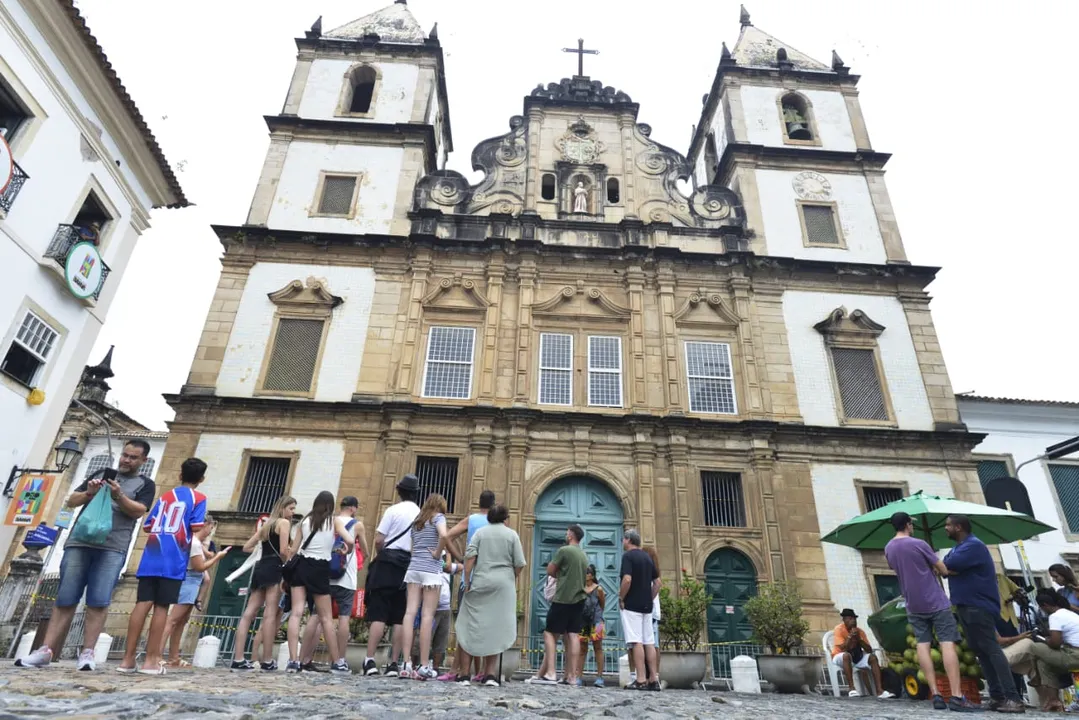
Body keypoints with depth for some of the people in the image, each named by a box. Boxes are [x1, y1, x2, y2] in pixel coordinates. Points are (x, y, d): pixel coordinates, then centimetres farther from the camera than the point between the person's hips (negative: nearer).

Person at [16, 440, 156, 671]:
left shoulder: (145, 484, 10)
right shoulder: (101, 473, 19)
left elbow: (138, 511, -4)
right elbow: (71, 501, 17)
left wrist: (119, 495, -19)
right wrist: (88, 493, -3)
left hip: (113, 549, -3)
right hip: (79, 542, 3)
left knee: (99, 602, -8)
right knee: (65, 600, 3)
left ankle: (87, 653, -3)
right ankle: (46, 651, 8)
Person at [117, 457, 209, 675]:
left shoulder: (164, 496, 19)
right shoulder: (198, 499, 2)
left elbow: (147, 526, 20)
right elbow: (196, 530, -9)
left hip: (151, 558, 5)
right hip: (174, 561, -5)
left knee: (143, 604, 3)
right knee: (162, 607, -2)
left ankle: (128, 659, 3)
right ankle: (150, 660, 0)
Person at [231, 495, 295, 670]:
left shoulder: (266, 525, 23)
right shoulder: (284, 522, -2)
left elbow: (246, 547, 23)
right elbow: (283, 551, -12)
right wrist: (288, 566, 4)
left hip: (260, 568, 9)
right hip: (273, 569, -9)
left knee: (249, 613, 5)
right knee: (270, 614, -7)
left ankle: (238, 659, 4)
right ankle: (267, 661, -5)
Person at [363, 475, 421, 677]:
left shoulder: (393, 510, -5)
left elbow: (378, 540, -8)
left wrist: (382, 554, 10)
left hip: (388, 563, -3)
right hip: (410, 565, 3)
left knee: (378, 614, 0)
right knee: (400, 617, 7)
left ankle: (370, 660, -4)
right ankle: (394, 663, 8)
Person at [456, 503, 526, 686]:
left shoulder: (480, 532, 7)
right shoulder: (512, 534, 6)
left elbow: (470, 557, -4)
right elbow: (519, 564, 1)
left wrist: (467, 582, 0)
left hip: (480, 582, 0)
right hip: (504, 584, 0)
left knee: (470, 627, 6)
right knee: (496, 628, 6)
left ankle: (464, 674, 6)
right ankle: (490, 674, 5)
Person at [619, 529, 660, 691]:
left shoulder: (628, 556, -10)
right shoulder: (647, 557, 14)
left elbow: (627, 580, -22)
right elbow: (657, 582, 14)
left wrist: (621, 598, -10)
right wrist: (649, 599, 16)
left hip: (631, 605, -8)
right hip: (646, 606, 8)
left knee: (636, 642, -6)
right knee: (649, 642, 8)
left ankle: (641, 681, -6)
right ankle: (653, 680, 9)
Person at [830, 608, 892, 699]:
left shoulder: (860, 631, 0)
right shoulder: (839, 629, -15)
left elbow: (869, 650, -5)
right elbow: (843, 649, -25)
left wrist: (859, 639, -19)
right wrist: (851, 636, -28)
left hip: (856, 657, 5)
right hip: (840, 658, -5)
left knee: (872, 657, -17)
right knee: (846, 655, -38)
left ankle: (879, 690, -23)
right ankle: (852, 689, -36)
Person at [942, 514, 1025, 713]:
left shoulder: (973, 545, -15)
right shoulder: (959, 548, 18)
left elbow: (947, 565, -24)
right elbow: (947, 569, 10)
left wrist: (945, 566, -2)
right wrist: (952, 569, -12)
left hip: (978, 606, -10)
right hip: (966, 606, 10)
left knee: (990, 648, -12)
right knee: (979, 650, 10)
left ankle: (1013, 698, -11)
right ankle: (997, 696, 14)